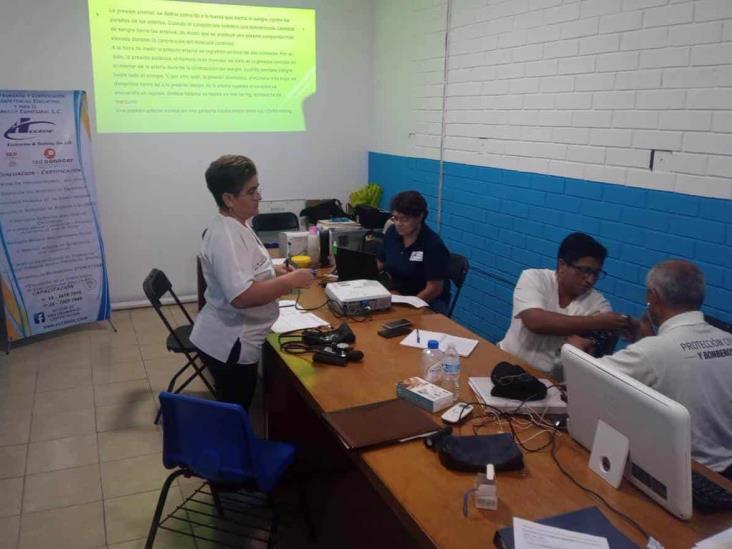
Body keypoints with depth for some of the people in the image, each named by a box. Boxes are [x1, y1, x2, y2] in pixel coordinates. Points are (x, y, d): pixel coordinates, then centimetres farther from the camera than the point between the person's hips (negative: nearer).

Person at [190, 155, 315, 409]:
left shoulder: (237, 225, 6)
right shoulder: (225, 235, -25)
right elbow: (242, 296, -33)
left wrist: (273, 270, 6)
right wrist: (290, 281, -26)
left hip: (235, 340, 10)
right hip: (229, 345, -10)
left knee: (236, 410, 23)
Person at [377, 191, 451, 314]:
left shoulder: (433, 244, -17)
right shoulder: (392, 232, 0)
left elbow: (434, 289, -16)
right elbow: (380, 266, 11)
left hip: (430, 303, -5)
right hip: (396, 296, 6)